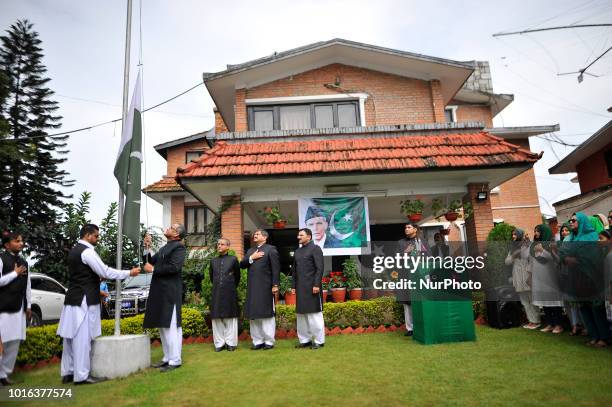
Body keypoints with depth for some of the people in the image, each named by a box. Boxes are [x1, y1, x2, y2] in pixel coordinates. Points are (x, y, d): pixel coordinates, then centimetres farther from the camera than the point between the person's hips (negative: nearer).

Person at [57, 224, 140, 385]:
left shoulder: (74, 251, 15)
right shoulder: (87, 251, -15)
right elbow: (105, 272, -18)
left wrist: (97, 291, 23)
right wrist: (129, 273, -11)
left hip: (73, 299, 10)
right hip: (84, 301, -10)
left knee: (72, 337, 12)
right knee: (82, 338, -5)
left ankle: (68, 373, 19)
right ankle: (81, 375, 0)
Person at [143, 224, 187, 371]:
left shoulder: (179, 247, -10)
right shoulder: (164, 248, 18)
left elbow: (174, 267, -22)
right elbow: (151, 262, 14)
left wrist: (153, 269, -14)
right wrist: (147, 249, -1)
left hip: (170, 292, -10)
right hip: (160, 292, 10)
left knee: (171, 327, -5)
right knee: (162, 326, 15)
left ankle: (175, 360, 3)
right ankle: (167, 357, 25)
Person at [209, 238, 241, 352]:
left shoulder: (233, 259, 1)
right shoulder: (213, 261, 10)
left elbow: (237, 276, 9)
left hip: (230, 294, -3)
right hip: (216, 294, 3)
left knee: (230, 318, 3)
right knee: (216, 318, 5)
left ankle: (230, 343, 12)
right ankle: (219, 343, 15)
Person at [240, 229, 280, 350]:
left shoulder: (271, 249, 0)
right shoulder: (250, 251, 20)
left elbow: (276, 268, -7)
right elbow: (242, 265, 10)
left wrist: (275, 285, -13)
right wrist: (251, 258, -6)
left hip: (265, 287, -6)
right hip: (252, 287, 6)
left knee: (267, 315, 1)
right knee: (253, 315, 6)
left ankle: (269, 341, 9)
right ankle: (258, 341, 14)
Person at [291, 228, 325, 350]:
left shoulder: (315, 249, -4)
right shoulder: (297, 251, 16)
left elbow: (319, 269, -11)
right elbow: (294, 270, 17)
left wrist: (316, 285, -18)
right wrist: (293, 286, 11)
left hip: (312, 287, -7)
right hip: (300, 288, 7)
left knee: (314, 314, -2)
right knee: (301, 314, 8)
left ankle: (319, 341, 7)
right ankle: (305, 340, 16)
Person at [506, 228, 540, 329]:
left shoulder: (528, 246, -3)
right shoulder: (513, 248, 15)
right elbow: (507, 262, 11)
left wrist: (530, 274, -16)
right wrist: (513, 256, -7)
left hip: (526, 277, -6)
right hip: (517, 278, 6)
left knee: (531, 299, -1)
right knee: (524, 301, 7)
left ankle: (536, 321, 6)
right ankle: (531, 320, 13)